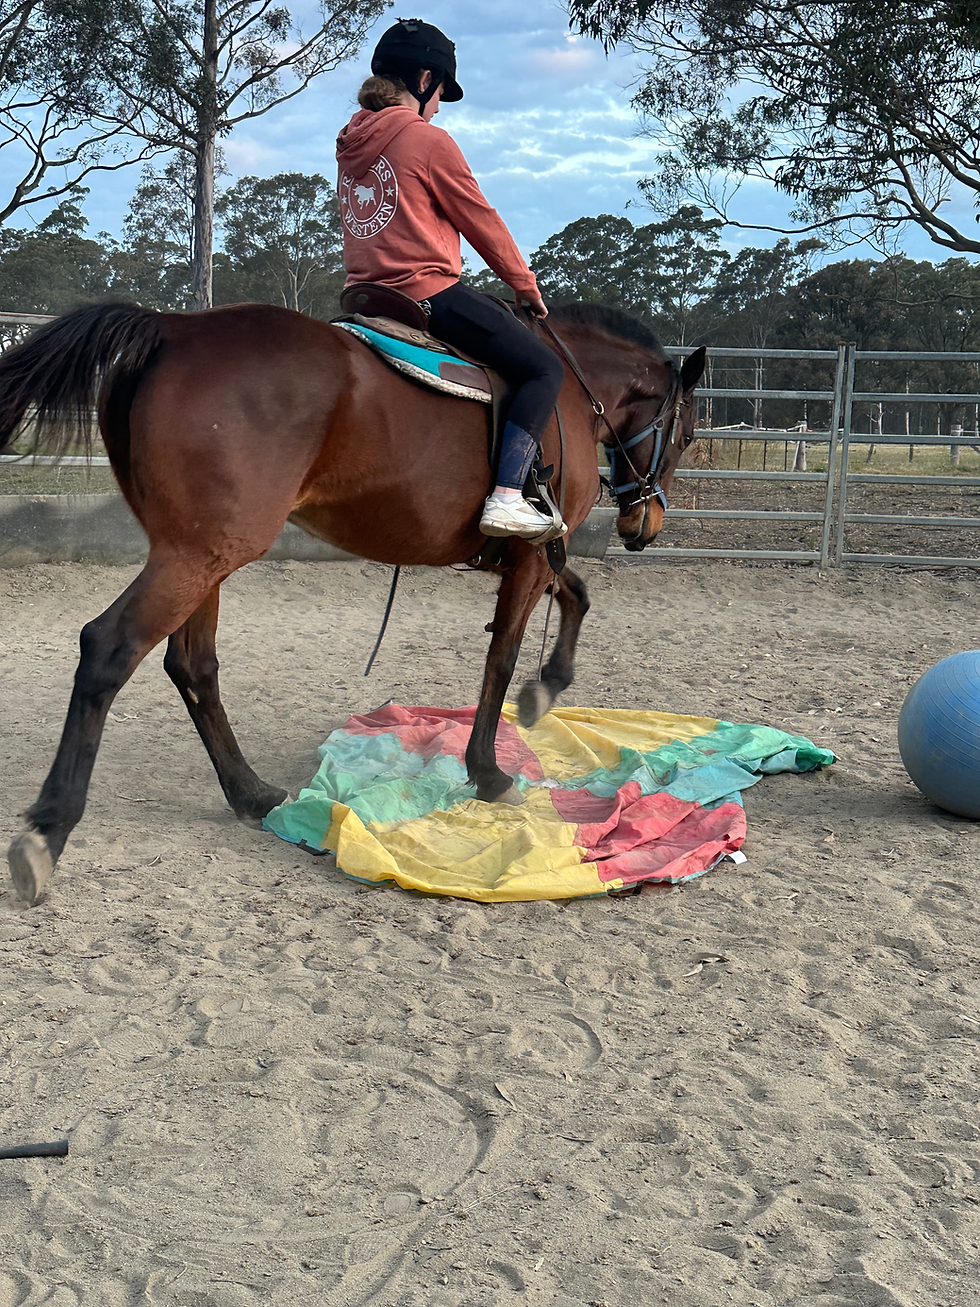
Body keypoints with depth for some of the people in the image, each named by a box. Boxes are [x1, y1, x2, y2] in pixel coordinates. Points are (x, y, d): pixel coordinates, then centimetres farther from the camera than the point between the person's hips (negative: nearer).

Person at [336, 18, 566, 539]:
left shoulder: (351, 142, 13)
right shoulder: (429, 140, -9)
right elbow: (482, 222, -3)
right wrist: (526, 286, 9)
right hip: (428, 291, -9)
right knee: (544, 367, -5)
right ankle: (506, 498, -19)